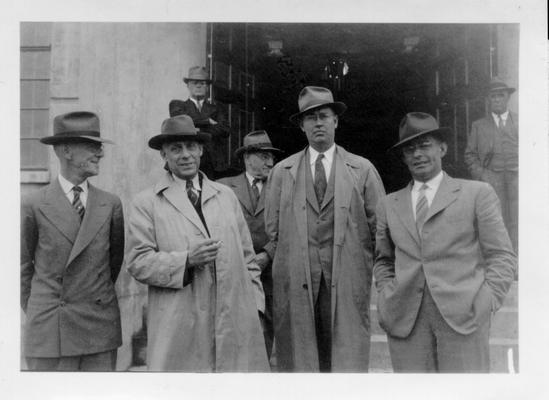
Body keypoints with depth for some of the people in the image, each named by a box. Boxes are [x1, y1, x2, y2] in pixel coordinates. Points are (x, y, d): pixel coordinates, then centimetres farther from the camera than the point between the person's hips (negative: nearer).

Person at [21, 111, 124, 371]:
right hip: (49, 332, -2)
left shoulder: (110, 205, 3)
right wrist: (37, 315, 11)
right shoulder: (34, 206, -2)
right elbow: (23, 266, 7)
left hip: (100, 330, 2)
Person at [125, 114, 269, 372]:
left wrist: (254, 303, 9)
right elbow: (138, 262, -4)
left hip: (235, 324, 3)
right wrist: (187, 259, -17)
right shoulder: (145, 203, 4)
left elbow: (247, 256, 17)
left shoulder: (227, 196, 16)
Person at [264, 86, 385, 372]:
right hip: (295, 283, 1)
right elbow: (272, 230, 12)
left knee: (348, 363, -2)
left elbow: (382, 228, 8)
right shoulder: (282, 172, 11)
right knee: (298, 360, 2)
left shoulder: (362, 169, 9)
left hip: (347, 284, 0)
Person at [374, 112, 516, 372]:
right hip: (405, 319, 2)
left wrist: (486, 302, -5)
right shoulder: (389, 205, 16)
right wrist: (386, 298, 7)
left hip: (463, 314, -2)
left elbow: (502, 255, 6)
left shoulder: (478, 194, 9)